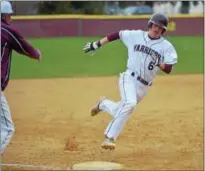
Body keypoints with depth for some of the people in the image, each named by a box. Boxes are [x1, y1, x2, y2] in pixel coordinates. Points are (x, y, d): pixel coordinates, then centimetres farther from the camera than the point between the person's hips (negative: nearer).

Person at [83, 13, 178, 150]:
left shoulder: (166, 47, 2)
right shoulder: (135, 35, 4)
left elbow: (168, 70, -5)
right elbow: (117, 35, 14)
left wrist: (158, 63, -24)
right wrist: (97, 45, 12)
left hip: (144, 86, 3)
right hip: (129, 78, -3)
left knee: (121, 111, 6)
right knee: (130, 103, -29)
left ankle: (103, 104, 38)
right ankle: (110, 137, -23)